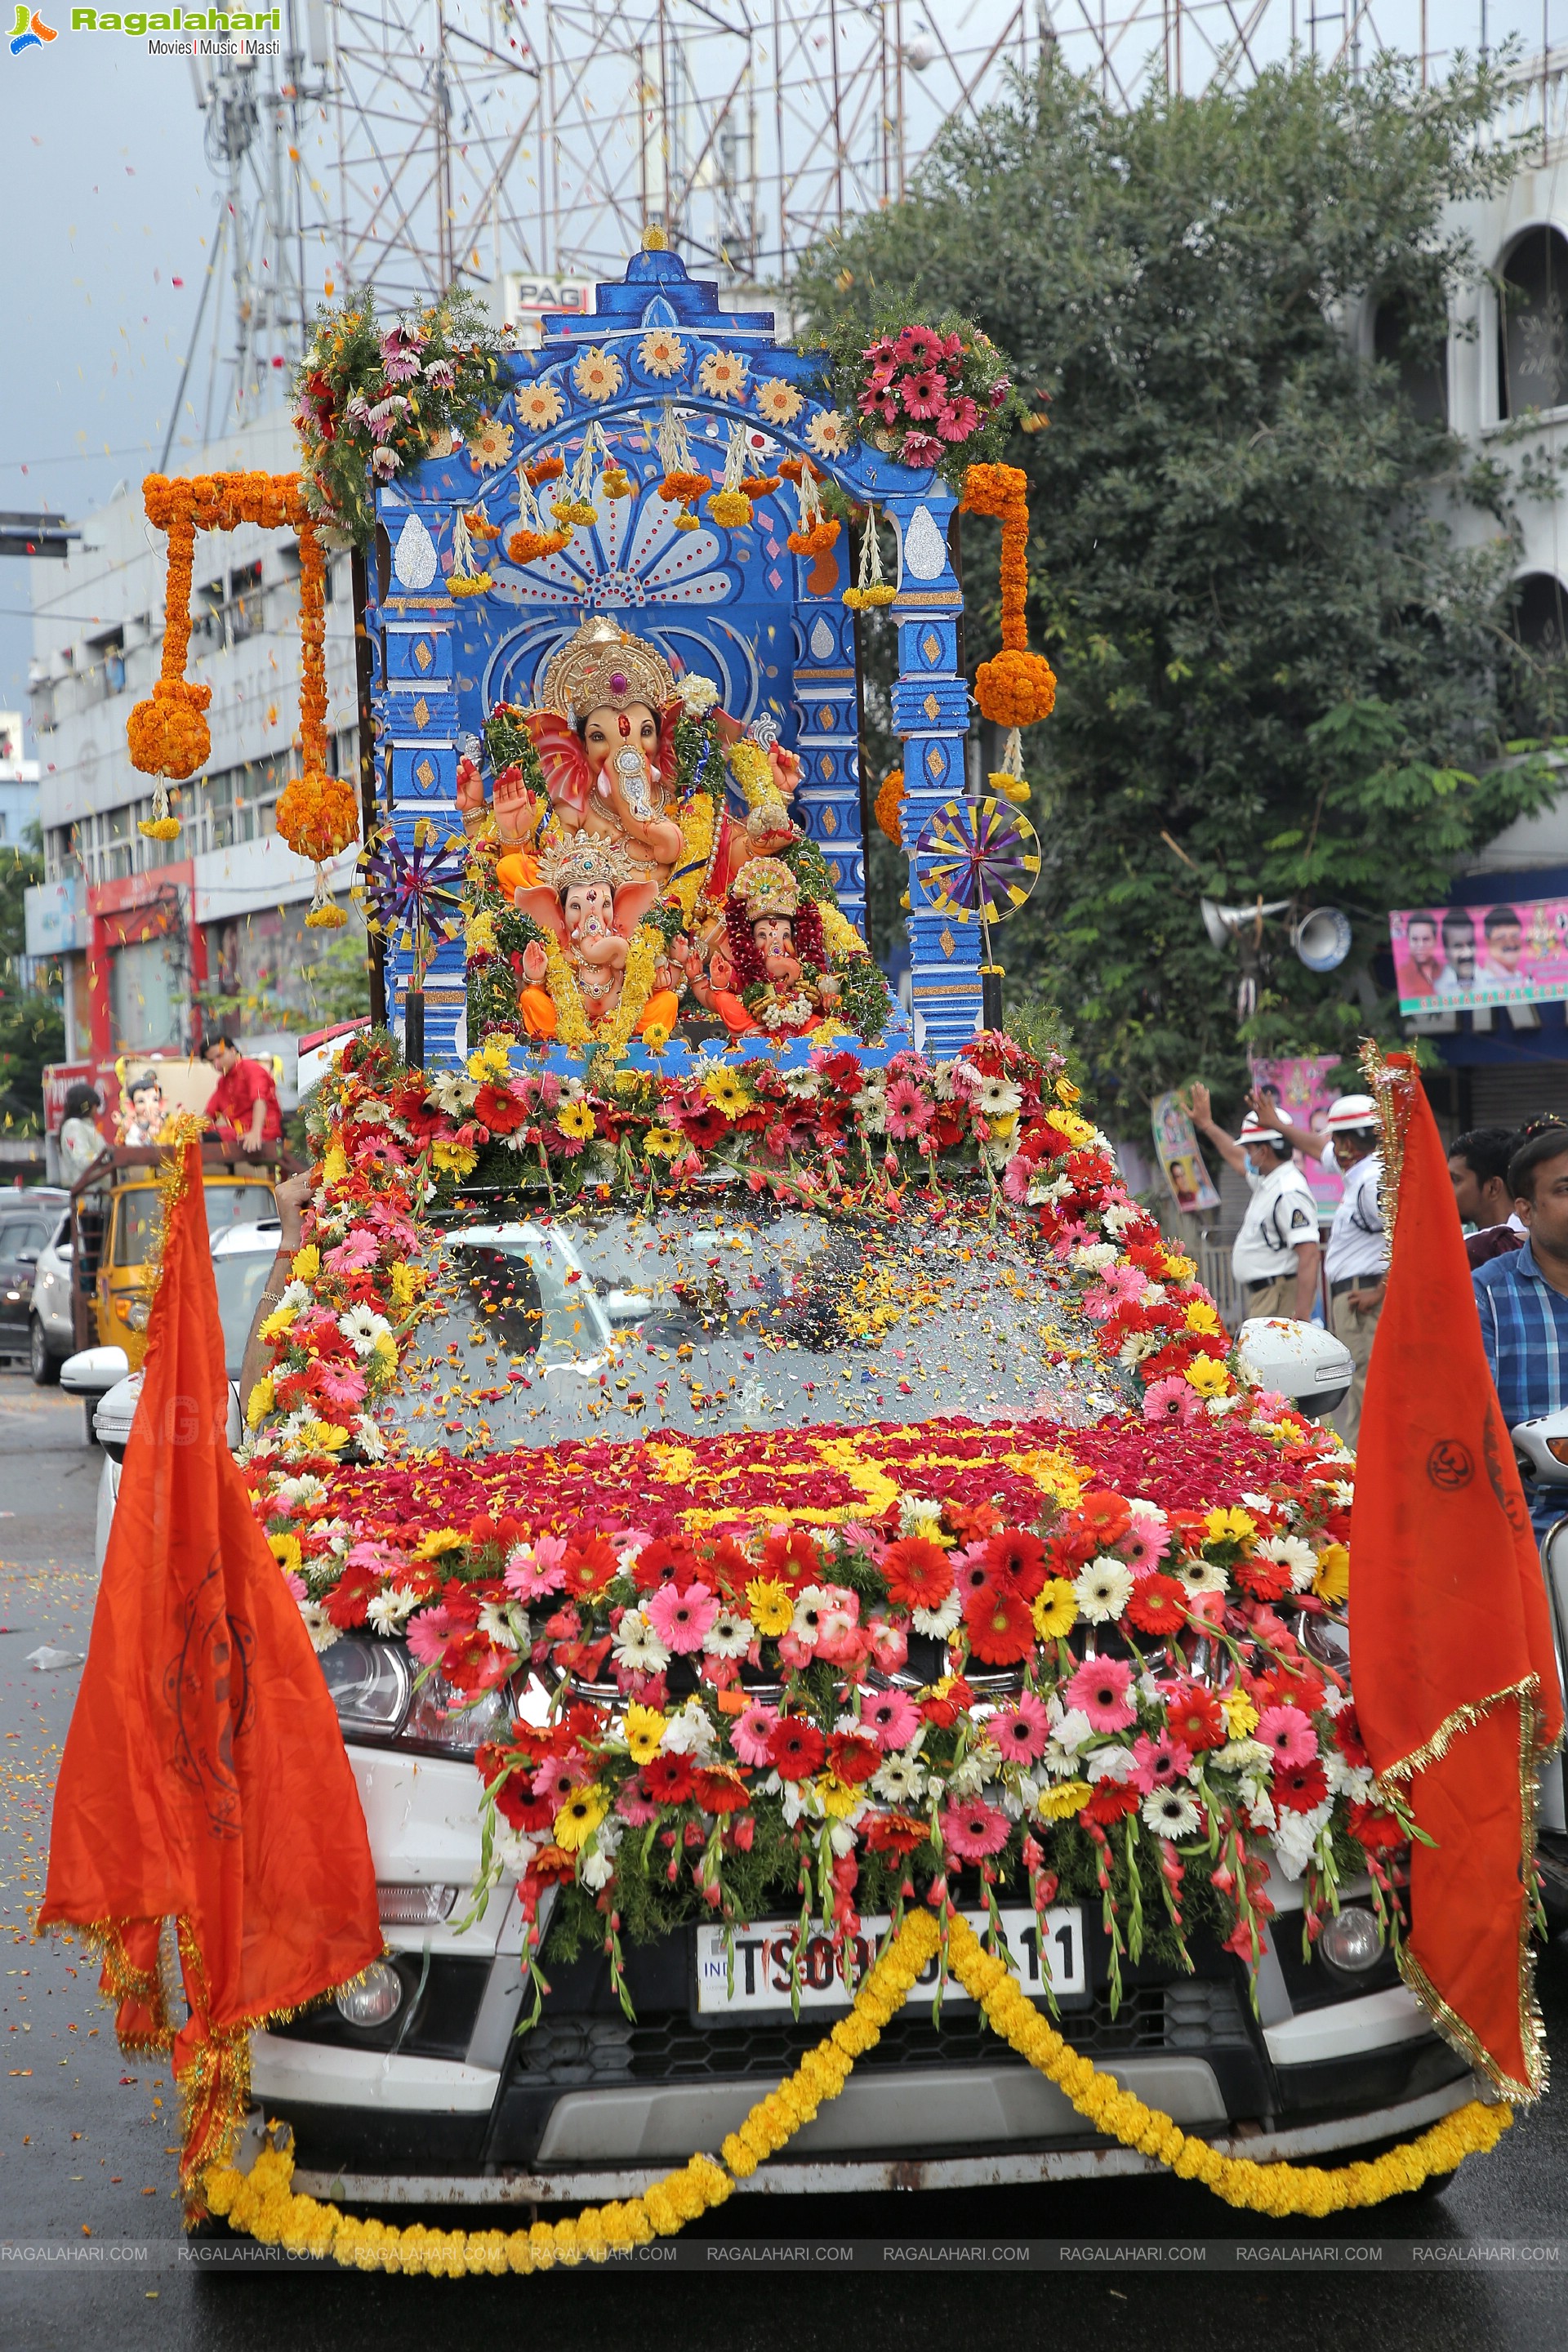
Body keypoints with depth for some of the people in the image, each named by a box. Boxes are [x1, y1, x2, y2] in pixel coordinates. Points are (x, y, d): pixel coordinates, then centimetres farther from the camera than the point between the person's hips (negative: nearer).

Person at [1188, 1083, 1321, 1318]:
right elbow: (1238, 1159, 38)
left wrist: (1301, 1316, -30)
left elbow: (1309, 1255, -25)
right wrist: (1206, 1124, 45)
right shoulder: (1266, 1181, 14)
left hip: (1281, 1298, -10)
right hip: (1261, 1295, 10)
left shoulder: (1290, 1192, -18)